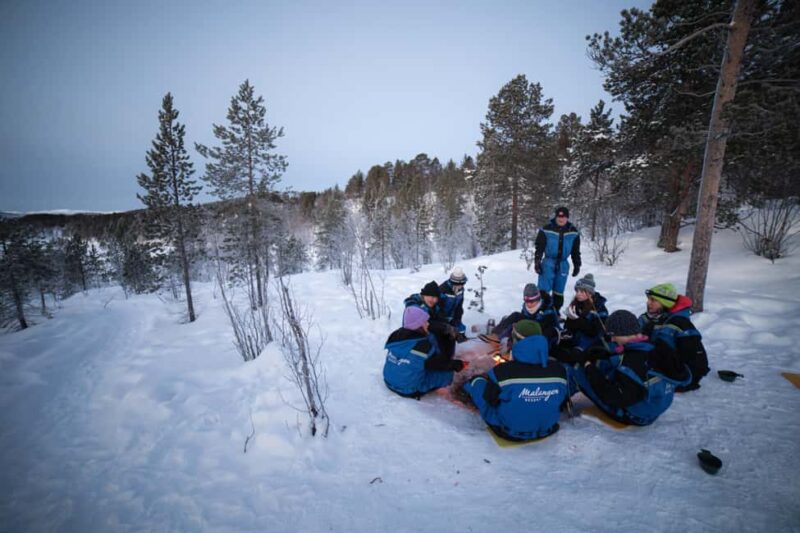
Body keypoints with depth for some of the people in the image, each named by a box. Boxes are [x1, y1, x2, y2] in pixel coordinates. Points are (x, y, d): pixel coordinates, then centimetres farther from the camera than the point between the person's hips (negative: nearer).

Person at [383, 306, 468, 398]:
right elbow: (440, 362, -12)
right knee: (447, 372, -1)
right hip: (409, 389, -7)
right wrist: (459, 364, 2)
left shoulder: (396, 335, -6)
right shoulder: (423, 346, -25)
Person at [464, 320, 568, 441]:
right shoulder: (559, 370, -17)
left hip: (509, 431, -4)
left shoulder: (502, 371, -30)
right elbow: (562, 402, 1)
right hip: (546, 430, 4)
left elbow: (488, 401, -13)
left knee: (477, 381, 8)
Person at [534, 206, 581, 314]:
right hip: (548, 263, -3)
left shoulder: (573, 232, 3)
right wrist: (537, 262, -8)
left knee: (559, 292, 9)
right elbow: (539, 247, -4)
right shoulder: (546, 230, -7)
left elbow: (576, 251, 12)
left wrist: (577, 265, 11)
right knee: (543, 289, -9)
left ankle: (556, 312, 23)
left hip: (563, 265, 3)